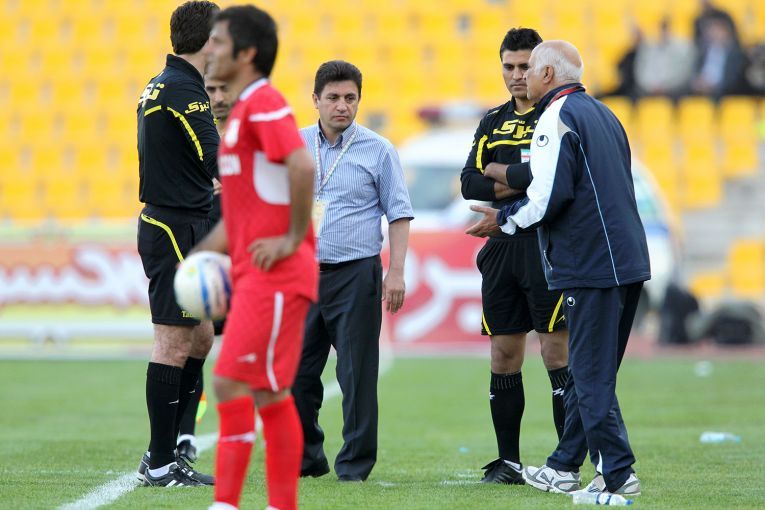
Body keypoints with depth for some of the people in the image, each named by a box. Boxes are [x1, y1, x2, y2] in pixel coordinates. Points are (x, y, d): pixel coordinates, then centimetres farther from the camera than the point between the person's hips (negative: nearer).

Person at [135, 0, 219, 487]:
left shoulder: (160, 87, 15)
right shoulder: (182, 91, -17)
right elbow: (220, 163, -21)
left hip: (168, 224, 10)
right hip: (177, 231, -10)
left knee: (201, 339, 14)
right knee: (175, 343, -6)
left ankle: (165, 449, 18)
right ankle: (160, 464, -2)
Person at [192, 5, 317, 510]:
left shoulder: (264, 103, -11)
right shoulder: (242, 111, 20)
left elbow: (302, 166, -25)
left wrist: (293, 239, -20)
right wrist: (202, 255, 17)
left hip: (274, 274, -10)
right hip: (254, 275, 10)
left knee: (232, 382, -12)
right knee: (270, 394, 10)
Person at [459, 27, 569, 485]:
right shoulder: (493, 122, 17)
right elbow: (470, 184, 8)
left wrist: (499, 172, -5)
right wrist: (519, 183, -9)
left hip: (546, 246, -6)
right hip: (501, 246, 6)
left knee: (557, 353, -6)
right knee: (504, 358, 6)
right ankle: (508, 462, 12)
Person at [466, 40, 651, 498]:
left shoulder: (557, 120, -11)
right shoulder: (603, 114, 18)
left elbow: (549, 196, -19)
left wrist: (504, 220, -3)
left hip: (591, 266, -9)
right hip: (628, 260, 9)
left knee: (591, 375, -5)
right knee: (586, 370, 15)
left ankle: (619, 472, -7)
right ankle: (565, 467, 22)